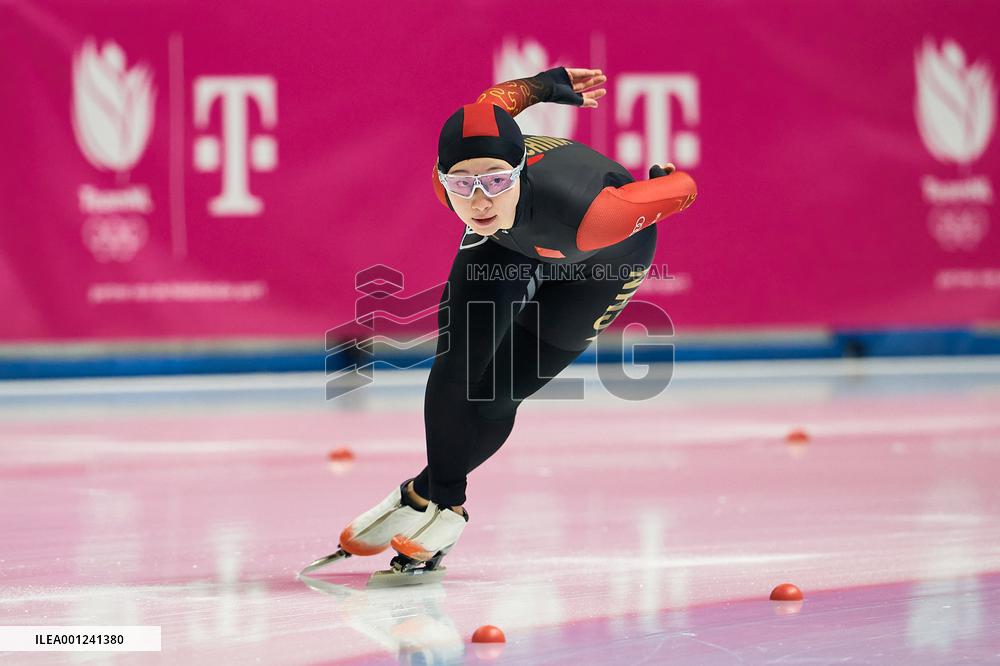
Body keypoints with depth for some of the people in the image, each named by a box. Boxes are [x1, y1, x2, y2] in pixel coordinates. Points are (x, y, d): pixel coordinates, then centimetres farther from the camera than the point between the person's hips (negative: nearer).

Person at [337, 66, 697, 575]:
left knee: (498, 392, -2)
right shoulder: (447, 181, -36)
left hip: (604, 259, -3)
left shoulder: (586, 215, -49)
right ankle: (441, 499, 14)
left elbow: (682, 189, -31)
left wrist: (665, 176, -9)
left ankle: (432, 496, 23)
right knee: (456, 367, -10)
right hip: (510, 244, 3)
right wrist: (549, 84, 0)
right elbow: (496, 98, -16)